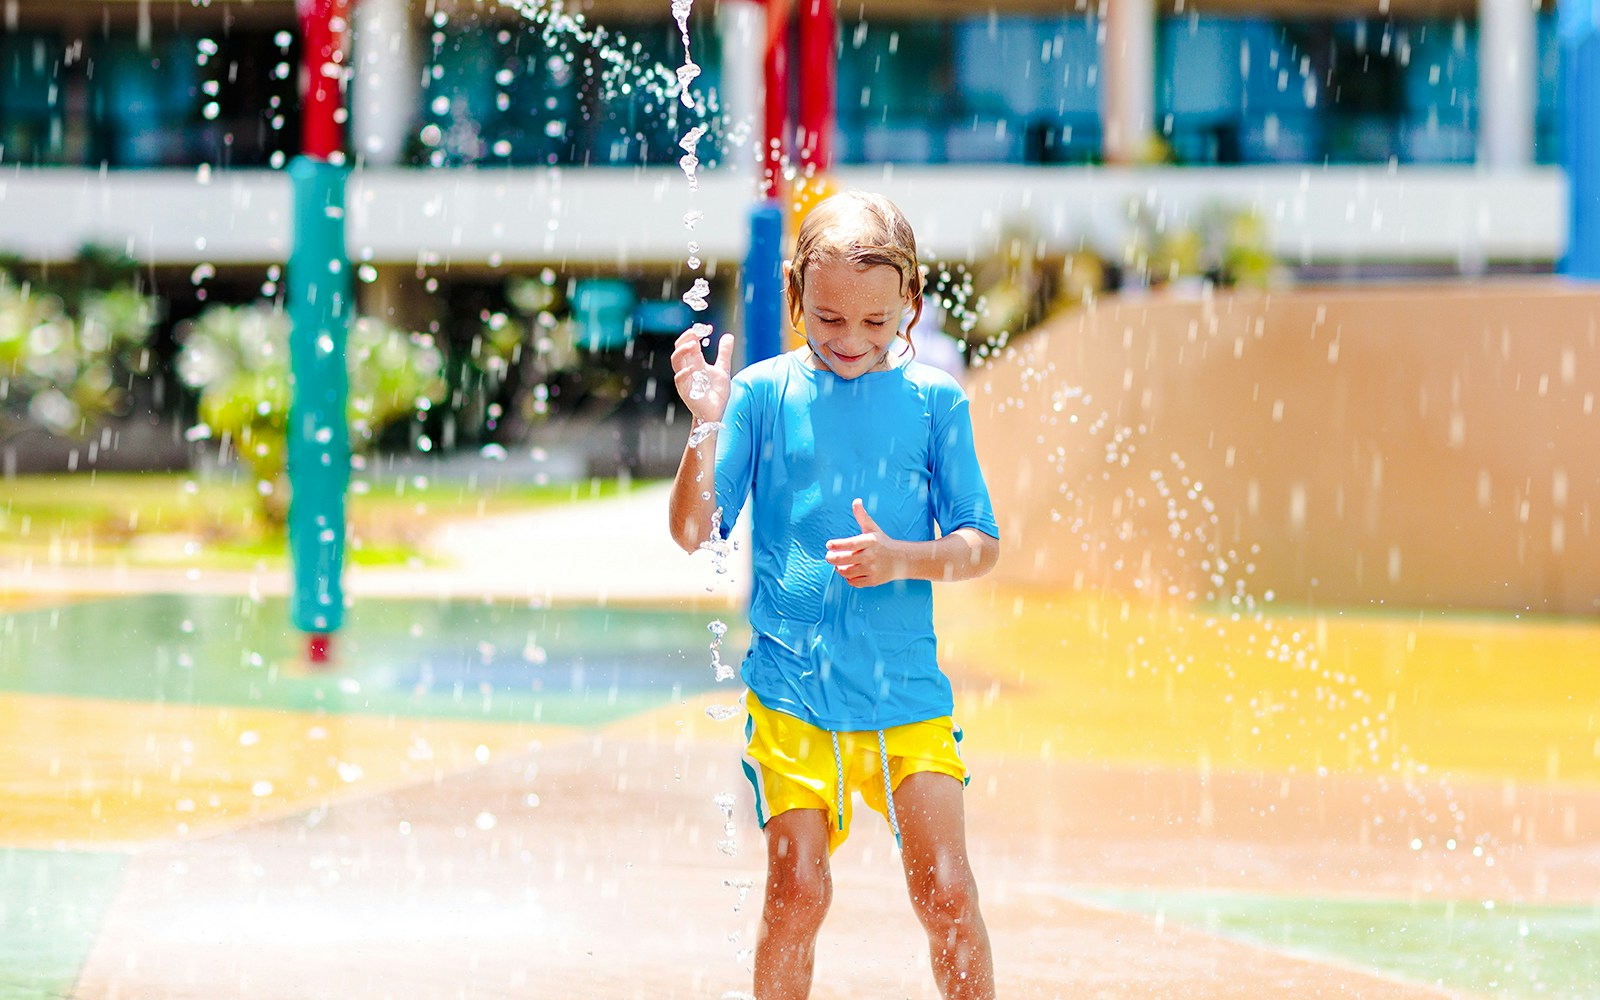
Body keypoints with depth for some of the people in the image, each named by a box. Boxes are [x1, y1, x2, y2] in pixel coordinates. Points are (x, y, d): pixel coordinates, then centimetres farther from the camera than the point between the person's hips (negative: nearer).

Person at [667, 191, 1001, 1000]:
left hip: (906, 689, 1)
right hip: (790, 685, -1)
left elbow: (981, 545, 3)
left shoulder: (932, 400, 2)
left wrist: (902, 559, -16)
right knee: (797, 888, -3)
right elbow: (694, 531, -3)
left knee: (945, 888, -3)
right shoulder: (763, 393, 0)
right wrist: (707, 425, -17)